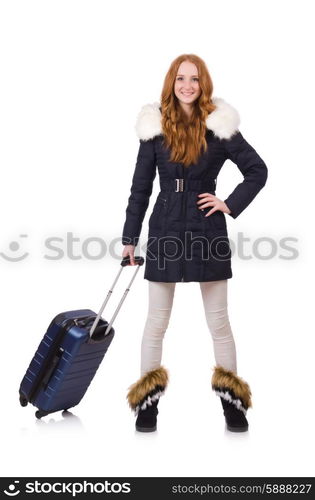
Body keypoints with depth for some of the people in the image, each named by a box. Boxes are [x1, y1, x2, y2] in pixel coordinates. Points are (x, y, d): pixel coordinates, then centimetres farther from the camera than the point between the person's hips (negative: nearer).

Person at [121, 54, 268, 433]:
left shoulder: (219, 126, -1)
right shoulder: (155, 127, 2)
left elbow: (257, 171, 5)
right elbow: (140, 187, 5)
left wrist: (230, 205, -5)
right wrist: (129, 238, 4)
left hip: (207, 229, -1)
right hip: (165, 229, 1)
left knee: (218, 321, 8)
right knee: (156, 322, 8)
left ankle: (232, 403, 23)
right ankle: (148, 403, 22)